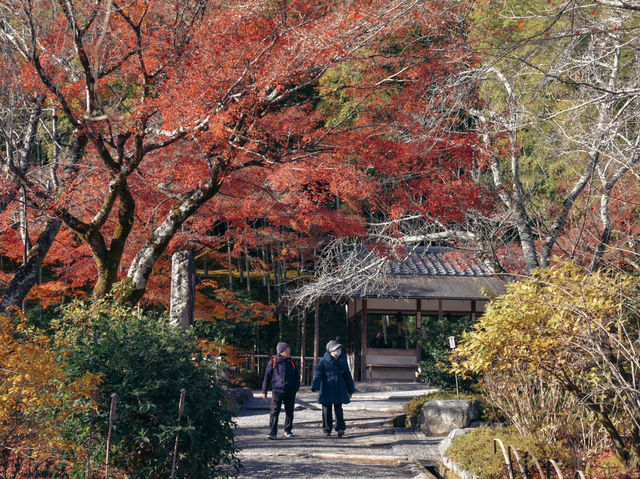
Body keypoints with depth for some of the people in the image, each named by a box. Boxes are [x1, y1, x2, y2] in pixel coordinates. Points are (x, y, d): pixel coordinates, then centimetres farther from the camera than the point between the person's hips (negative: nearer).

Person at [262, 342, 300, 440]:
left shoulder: (291, 362, 9)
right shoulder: (273, 362, -1)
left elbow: (297, 376, 17)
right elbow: (267, 376, 3)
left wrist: (296, 388, 5)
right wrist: (264, 391, 3)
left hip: (290, 392, 3)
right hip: (277, 390, -3)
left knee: (289, 412, 10)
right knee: (275, 411, -10)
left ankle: (288, 431, 25)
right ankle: (272, 432, -8)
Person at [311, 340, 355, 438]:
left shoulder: (343, 360, 6)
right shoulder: (324, 361, -4)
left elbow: (347, 375, 14)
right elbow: (318, 374, -11)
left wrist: (351, 389, 14)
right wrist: (315, 386, -25)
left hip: (339, 389, 1)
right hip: (327, 390, -1)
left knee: (338, 408, -5)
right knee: (327, 409, 5)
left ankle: (340, 428, 2)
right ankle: (327, 430, 15)